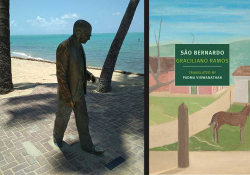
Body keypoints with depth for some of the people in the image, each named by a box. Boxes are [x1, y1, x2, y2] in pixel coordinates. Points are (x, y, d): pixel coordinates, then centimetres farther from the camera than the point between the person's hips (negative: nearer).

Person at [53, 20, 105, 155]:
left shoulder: (78, 46, 3)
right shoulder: (63, 48, -26)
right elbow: (60, 75, -25)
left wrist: (89, 75, -2)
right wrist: (68, 98, -22)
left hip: (78, 91, 7)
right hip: (66, 94, -7)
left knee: (83, 119, 11)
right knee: (62, 119, 17)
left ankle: (87, 145, 25)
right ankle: (57, 137, 47)